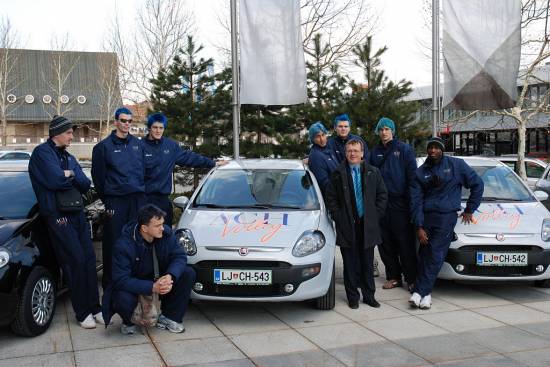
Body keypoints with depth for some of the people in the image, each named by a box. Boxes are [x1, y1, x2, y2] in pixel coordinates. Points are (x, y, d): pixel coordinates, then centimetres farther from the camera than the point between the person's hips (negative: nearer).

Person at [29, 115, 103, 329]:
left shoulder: (69, 158, 19)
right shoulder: (42, 153, -4)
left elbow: (85, 185, 8)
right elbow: (55, 180, -19)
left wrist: (68, 175, -9)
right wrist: (73, 177, 0)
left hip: (77, 213, 7)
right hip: (58, 215, -7)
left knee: (89, 260, 3)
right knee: (75, 262, -8)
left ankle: (94, 307, 9)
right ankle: (82, 313, 0)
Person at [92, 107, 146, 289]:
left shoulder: (137, 144, 13)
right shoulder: (104, 146, 0)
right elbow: (98, 176, 2)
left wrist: (141, 190, 12)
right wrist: (106, 200, 3)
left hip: (138, 199, 4)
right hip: (115, 200, -3)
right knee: (113, 243, -1)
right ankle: (109, 282, 9)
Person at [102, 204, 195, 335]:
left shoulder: (166, 233, -13)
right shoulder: (123, 245, -27)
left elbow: (179, 256, -12)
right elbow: (121, 280, -31)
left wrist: (170, 276, -34)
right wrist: (152, 287, -41)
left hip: (158, 280, 5)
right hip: (134, 287, -5)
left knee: (188, 273, -16)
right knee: (124, 300, -38)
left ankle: (168, 317, -2)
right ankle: (128, 322, 1)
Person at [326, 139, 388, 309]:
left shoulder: (373, 172, 6)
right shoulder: (338, 174, 1)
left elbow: (383, 195, 10)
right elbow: (330, 198, 4)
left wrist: (376, 215, 2)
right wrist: (338, 217, -3)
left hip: (368, 225, 2)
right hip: (347, 226, -1)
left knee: (367, 263, 9)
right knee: (350, 263, 5)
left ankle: (369, 295, 20)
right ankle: (353, 297, 15)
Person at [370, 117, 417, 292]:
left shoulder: (404, 149, 2)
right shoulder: (375, 152, 14)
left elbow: (412, 175, -2)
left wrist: (411, 199, -10)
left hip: (400, 203, -4)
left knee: (405, 243, -3)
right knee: (385, 243, 7)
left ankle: (411, 278, 4)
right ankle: (393, 276, 18)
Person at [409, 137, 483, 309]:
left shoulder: (456, 164, 3)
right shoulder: (421, 172, 8)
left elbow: (477, 184, 9)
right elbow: (416, 201, 3)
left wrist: (469, 209, 8)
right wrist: (419, 226, -5)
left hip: (446, 216, -3)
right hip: (426, 217, 3)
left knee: (435, 256, -9)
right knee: (424, 255, -1)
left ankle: (420, 291, -7)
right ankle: (426, 293, 4)